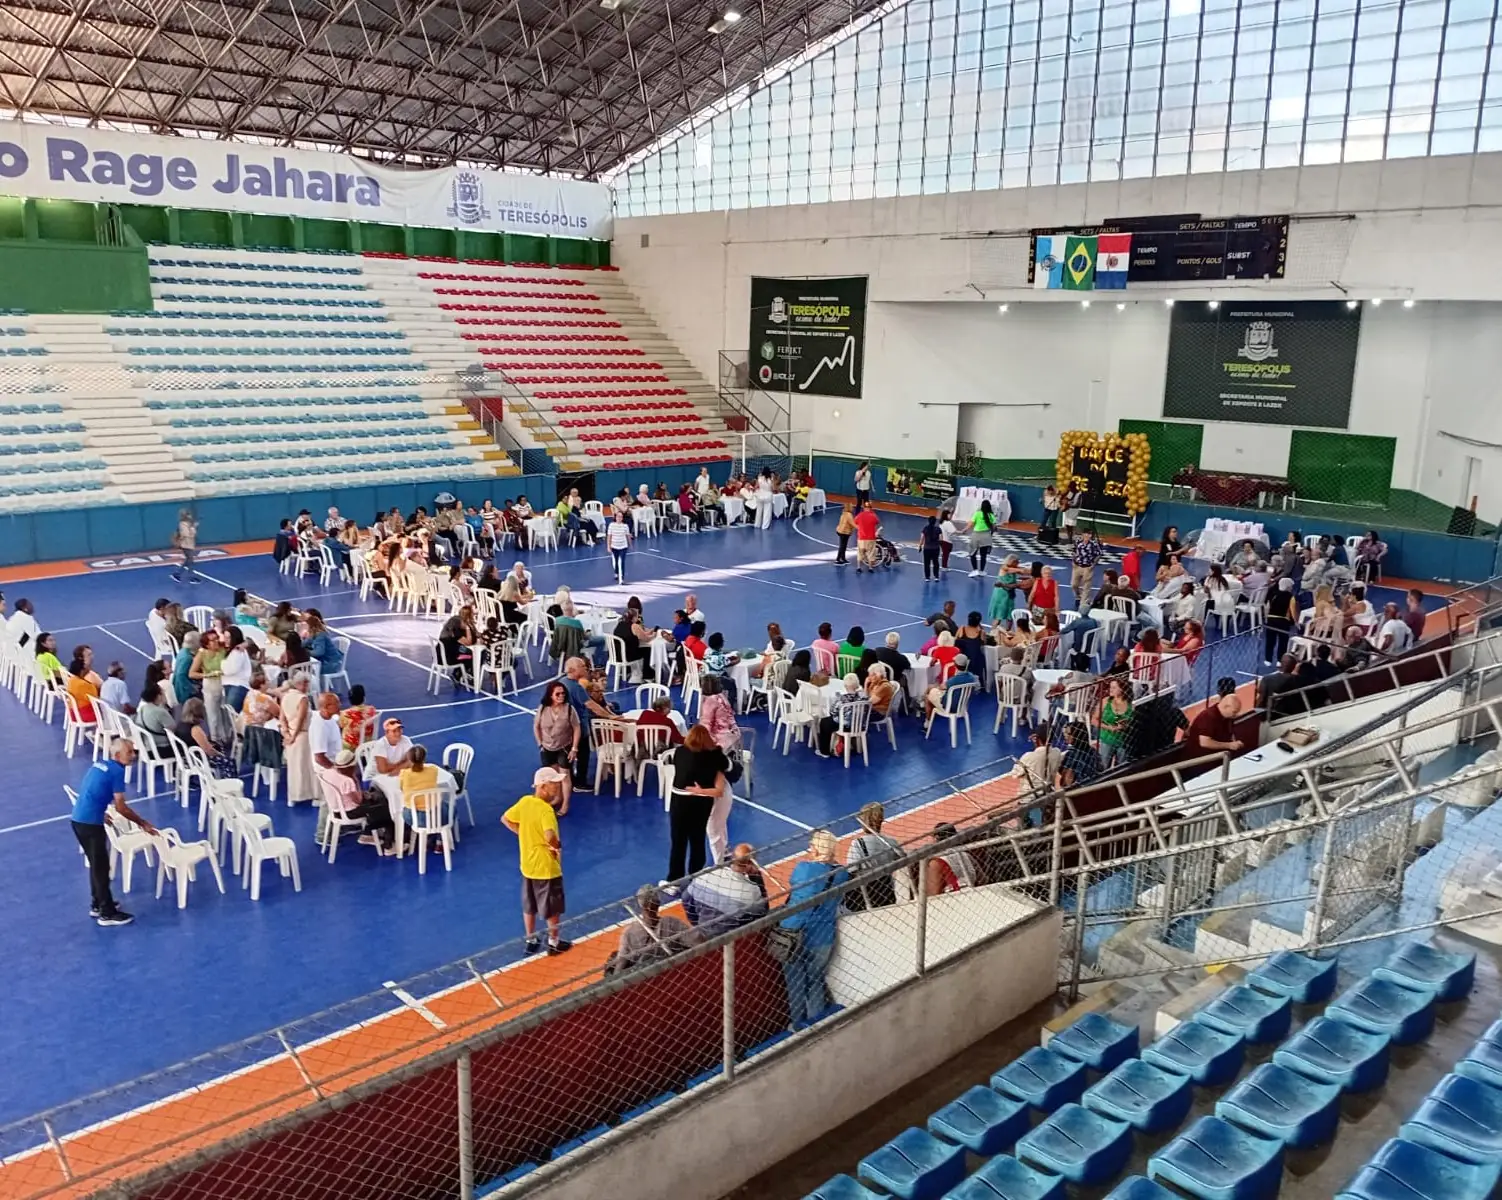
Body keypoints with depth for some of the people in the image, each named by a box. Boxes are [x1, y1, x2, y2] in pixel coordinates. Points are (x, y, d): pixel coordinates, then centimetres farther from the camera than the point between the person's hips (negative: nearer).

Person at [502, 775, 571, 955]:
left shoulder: (524, 801, -4)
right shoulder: (546, 809, -27)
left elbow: (505, 819, 8)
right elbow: (550, 836, -42)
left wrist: (523, 834, 6)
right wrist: (558, 845, -21)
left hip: (528, 865, 7)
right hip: (547, 867, -7)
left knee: (529, 906, 21)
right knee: (552, 908, 13)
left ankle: (531, 941, 34)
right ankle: (554, 942, 26)